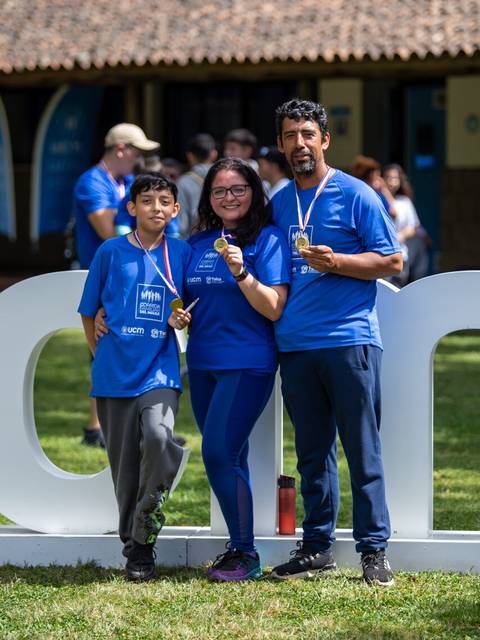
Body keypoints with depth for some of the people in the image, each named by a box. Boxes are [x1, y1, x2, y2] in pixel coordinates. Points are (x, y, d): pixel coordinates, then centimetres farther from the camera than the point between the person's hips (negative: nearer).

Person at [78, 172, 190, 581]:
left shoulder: (181, 253, 5)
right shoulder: (111, 252, 4)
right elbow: (89, 312, 11)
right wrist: (101, 354, 6)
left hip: (160, 371, -1)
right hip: (115, 374, 1)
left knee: (159, 437, -25)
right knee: (124, 463, 4)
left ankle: (144, 538, -11)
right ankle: (133, 546, 18)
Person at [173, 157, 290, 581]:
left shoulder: (268, 239, -6)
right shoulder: (198, 243, 12)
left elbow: (274, 309, -12)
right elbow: (188, 298, 23)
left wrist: (240, 271, -24)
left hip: (248, 363, -6)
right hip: (202, 362, 6)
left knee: (219, 453, -14)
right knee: (228, 457, 10)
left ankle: (246, 555, -6)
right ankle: (238, 547, 18)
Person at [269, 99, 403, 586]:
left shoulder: (355, 195, -1)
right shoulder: (278, 204, 15)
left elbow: (392, 261, -2)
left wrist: (336, 262, -14)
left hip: (349, 340, -5)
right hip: (295, 344, 5)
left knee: (363, 451, -4)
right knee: (312, 453, 10)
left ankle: (374, 550, 0)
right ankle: (316, 546, 16)